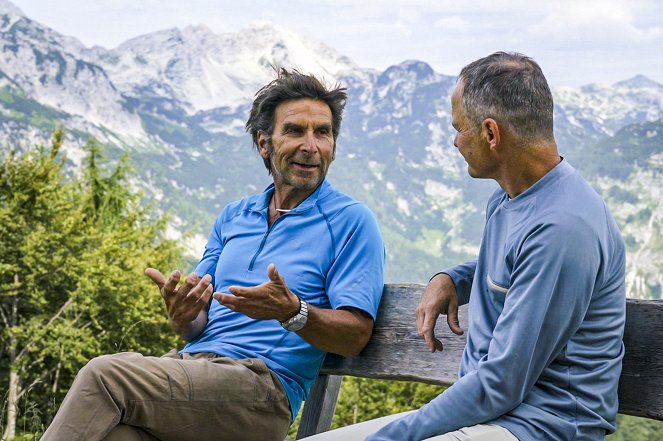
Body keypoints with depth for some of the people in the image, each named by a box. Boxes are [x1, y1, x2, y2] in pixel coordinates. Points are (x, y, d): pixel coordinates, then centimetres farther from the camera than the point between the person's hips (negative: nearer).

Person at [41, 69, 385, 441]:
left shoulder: (350, 220, 2)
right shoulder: (233, 217, 21)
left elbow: (356, 336, -6)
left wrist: (292, 311, -24)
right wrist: (183, 315, -7)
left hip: (263, 386, -5)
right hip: (191, 362, 5)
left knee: (105, 375, -25)